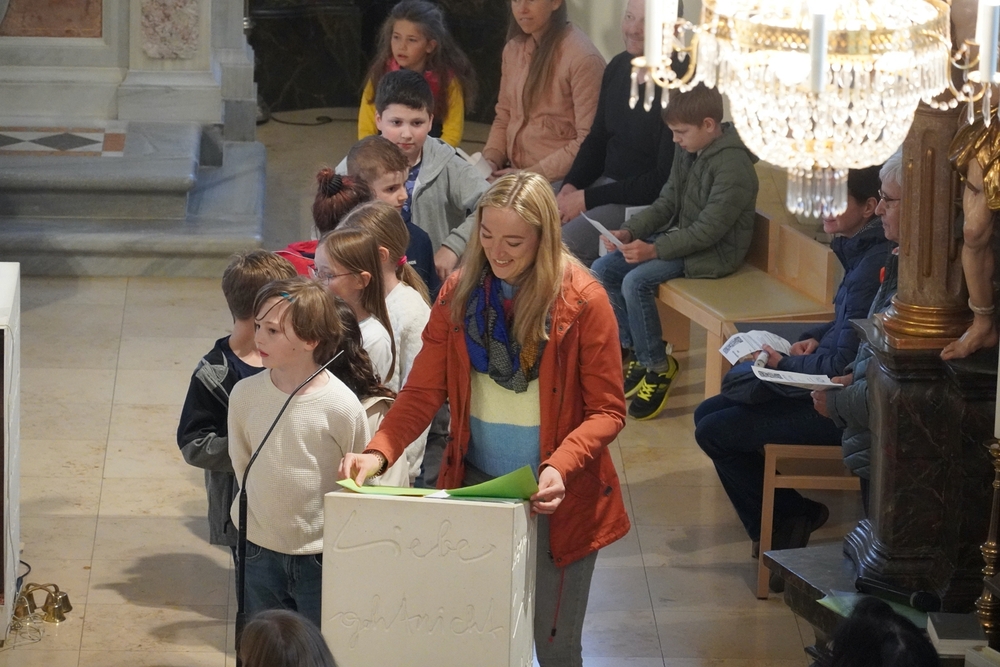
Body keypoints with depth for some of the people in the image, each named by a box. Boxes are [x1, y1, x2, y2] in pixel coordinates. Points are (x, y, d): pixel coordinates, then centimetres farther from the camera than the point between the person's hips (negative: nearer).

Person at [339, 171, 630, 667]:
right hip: (475, 488, 3)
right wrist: (378, 452, -18)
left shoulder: (581, 301, -12)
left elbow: (607, 411, -9)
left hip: (555, 497, -3)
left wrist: (560, 467, -26)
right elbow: (424, 391, -1)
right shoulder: (459, 292, -1)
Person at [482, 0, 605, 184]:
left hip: (558, 181, -7)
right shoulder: (513, 48, 9)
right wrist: (490, 159, -1)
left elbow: (588, 143, -17)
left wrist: (532, 174, -17)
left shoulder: (583, 57, -15)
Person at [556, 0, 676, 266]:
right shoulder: (619, 66, 6)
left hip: (650, 201, -8)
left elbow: (665, 179, -21)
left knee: (565, 243, -26)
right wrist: (570, 186, -1)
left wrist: (588, 199, -17)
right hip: (605, 181, 8)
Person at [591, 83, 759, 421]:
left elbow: (708, 230, -25)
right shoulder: (687, 152, 5)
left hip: (714, 252, -9)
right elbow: (666, 204, 12)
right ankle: (635, 351, 7)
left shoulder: (733, 166, -23)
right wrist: (629, 231, -4)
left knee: (637, 281, -27)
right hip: (678, 237, 9)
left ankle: (657, 366, -11)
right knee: (604, 269, -3)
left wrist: (654, 250, -28)